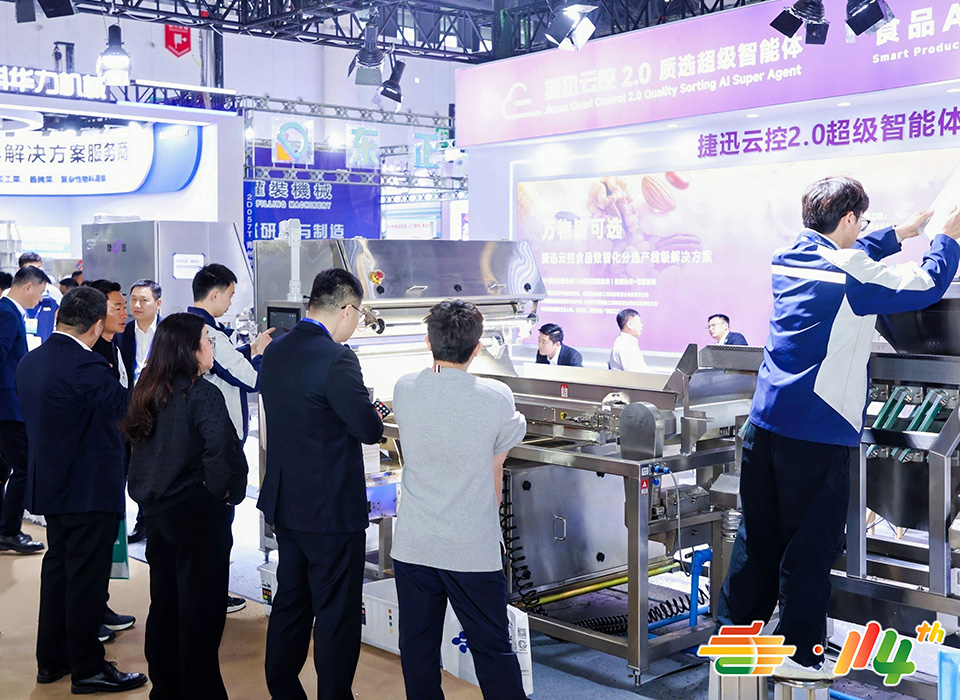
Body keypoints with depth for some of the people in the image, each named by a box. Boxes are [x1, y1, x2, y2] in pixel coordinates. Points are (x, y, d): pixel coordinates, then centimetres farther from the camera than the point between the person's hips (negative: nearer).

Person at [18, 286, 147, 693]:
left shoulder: (29, 363, 4)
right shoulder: (85, 367, -24)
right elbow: (129, 406, -19)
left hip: (49, 487, 9)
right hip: (89, 489, -9)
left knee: (58, 568, 19)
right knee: (87, 577, 1)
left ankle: (51, 660, 29)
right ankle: (87, 669, 11)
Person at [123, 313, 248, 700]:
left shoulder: (148, 392, 6)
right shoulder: (202, 394, -18)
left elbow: (137, 444, 14)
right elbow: (223, 449, -31)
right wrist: (226, 492, -15)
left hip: (158, 511, 8)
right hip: (198, 513, -8)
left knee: (164, 605, 18)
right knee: (200, 611, 2)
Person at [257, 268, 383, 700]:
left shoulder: (276, 351, 4)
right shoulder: (336, 359, -22)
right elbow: (370, 430, -18)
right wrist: (374, 415, 4)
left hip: (284, 503, 9)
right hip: (331, 508, -8)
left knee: (290, 603, 20)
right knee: (336, 615, 4)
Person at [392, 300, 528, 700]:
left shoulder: (403, 390, -2)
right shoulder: (496, 397, -10)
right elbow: (496, 475, 2)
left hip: (412, 546, 3)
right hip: (474, 549, -2)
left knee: (417, 650, 13)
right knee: (493, 651, 8)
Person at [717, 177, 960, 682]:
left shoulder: (788, 260, 11)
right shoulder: (853, 275, -11)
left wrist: (898, 233, 35)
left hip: (766, 419, 7)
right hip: (817, 431, -7)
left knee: (758, 534, 16)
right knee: (812, 543, 4)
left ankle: (734, 629, 26)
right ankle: (798, 654, 13)